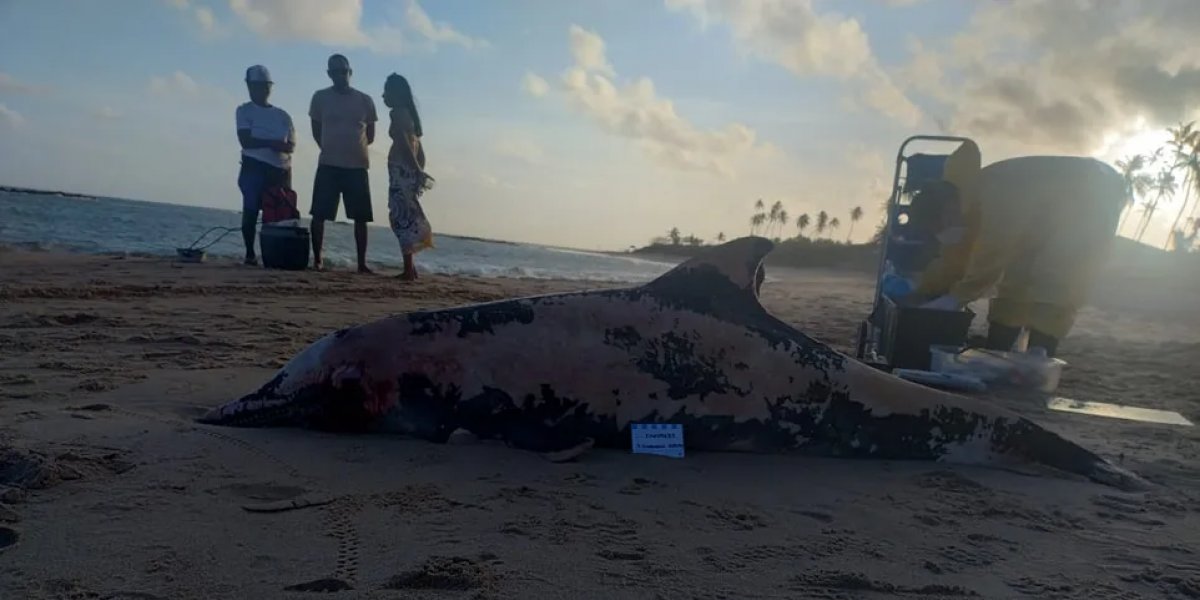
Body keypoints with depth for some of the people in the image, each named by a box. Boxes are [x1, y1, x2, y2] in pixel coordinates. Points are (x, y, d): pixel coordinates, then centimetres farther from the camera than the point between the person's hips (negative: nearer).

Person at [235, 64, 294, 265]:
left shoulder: (282, 115, 15)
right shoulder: (244, 111, 5)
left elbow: (291, 145, 4)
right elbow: (246, 141, -8)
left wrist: (262, 143, -13)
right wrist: (273, 143, -10)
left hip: (281, 170, 4)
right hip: (254, 167, -3)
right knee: (251, 210, -7)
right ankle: (250, 254, -2)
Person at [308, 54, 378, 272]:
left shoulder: (365, 100, 5)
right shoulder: (320, 97, 4)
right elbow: (316, 131, 12)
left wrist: (354, 147, 10)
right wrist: (331, 149, 11)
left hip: (357, 166, 1)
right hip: (328, 165, -1)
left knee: (361, 217, 1)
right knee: (319, 214, -4)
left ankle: (362, 263, 7)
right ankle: (317, 260, 5)